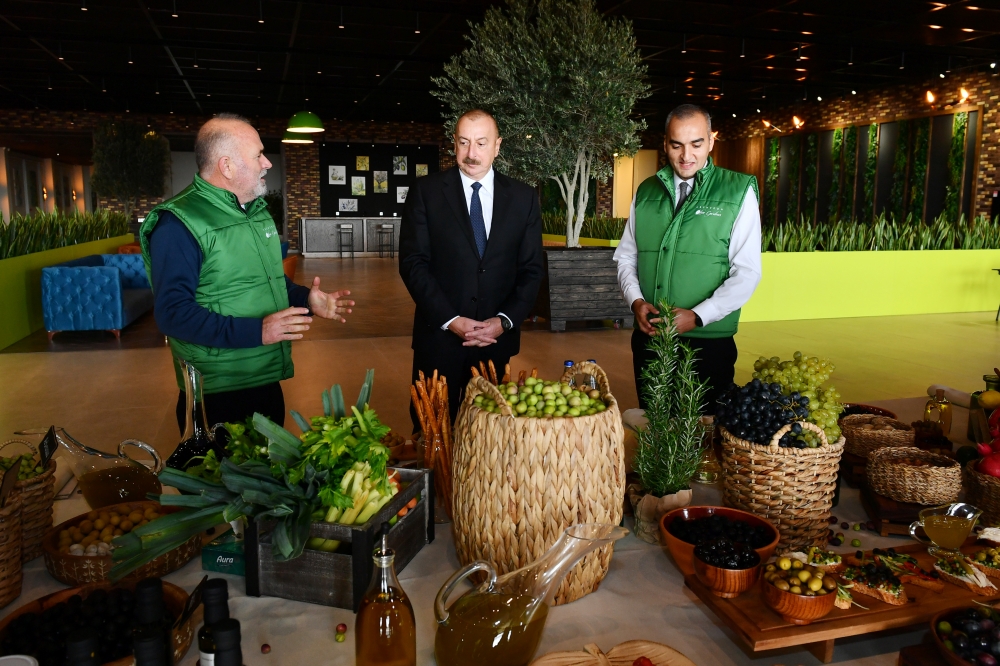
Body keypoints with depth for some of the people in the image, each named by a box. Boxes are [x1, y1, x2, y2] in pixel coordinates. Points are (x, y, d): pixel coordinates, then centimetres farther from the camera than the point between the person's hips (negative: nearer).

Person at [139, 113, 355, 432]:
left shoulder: (256, 210, 11)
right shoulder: (179, 224, -17)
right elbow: (173, 312, -24)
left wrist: (306, 299, 5)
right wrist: (256, 331, -29)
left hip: (267, 381, 8)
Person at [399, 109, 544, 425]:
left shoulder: (523, 197, 5)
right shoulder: (426, 191, -1)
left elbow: (531, 269, 4)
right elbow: (413, 262, -6)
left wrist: (505, 321, -9)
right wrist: (450, 320, -14)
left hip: (496, 338, 2)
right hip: (439, 336, -1)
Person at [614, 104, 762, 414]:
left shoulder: (738, 191, -3)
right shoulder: (646, 192, 9)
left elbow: (747, 272, -7)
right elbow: (626, 256, 13)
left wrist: (697, 316, -18)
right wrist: (636, 300, -5)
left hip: (707, 343, -3)